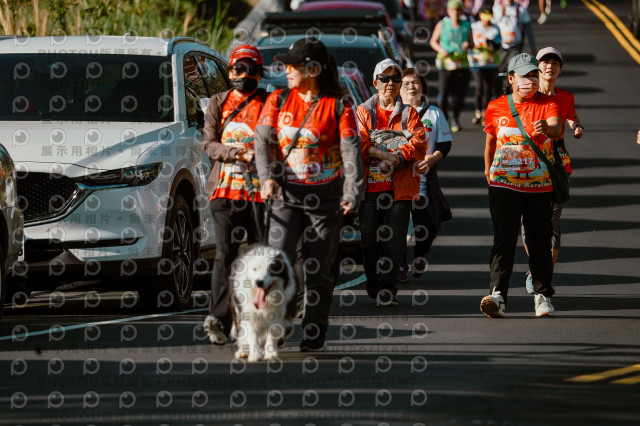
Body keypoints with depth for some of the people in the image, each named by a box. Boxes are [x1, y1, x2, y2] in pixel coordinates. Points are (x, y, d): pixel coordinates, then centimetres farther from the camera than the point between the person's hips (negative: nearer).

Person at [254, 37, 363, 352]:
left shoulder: (338, 107, -3)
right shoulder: (278, 101, 6)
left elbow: (351, 152, -10)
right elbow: (263, 140, 0)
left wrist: (352, 194, -25)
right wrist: (267, 177, -18)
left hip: (325, 197, -2)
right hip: (287, 195, 2)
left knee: (318, 269, 4)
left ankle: (314, 335, 14)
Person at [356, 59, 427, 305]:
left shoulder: (409, 114, 12)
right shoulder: (363, 111, 12)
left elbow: (418, 142, -2)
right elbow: (360, 142, -2)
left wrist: (394, 159, -16)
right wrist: (383, 155, -17)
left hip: (400, 187, -1)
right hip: (370, 186, 1)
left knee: (394, 242, -7)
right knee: (369, 240, 2)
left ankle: (387, 292, -5)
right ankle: (373, 287, 16)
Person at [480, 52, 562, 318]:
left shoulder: (547, 104, -2)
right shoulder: (496, 108, 2)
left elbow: (557, 128, -22)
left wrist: (547, 127, -45)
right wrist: (488, 171, 26)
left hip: (540, 186, 1)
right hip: (504, 185, 0)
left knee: (540, 242, 9)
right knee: (503, 240, -13)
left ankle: (542, 294, 26)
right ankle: (498, 296, -22)